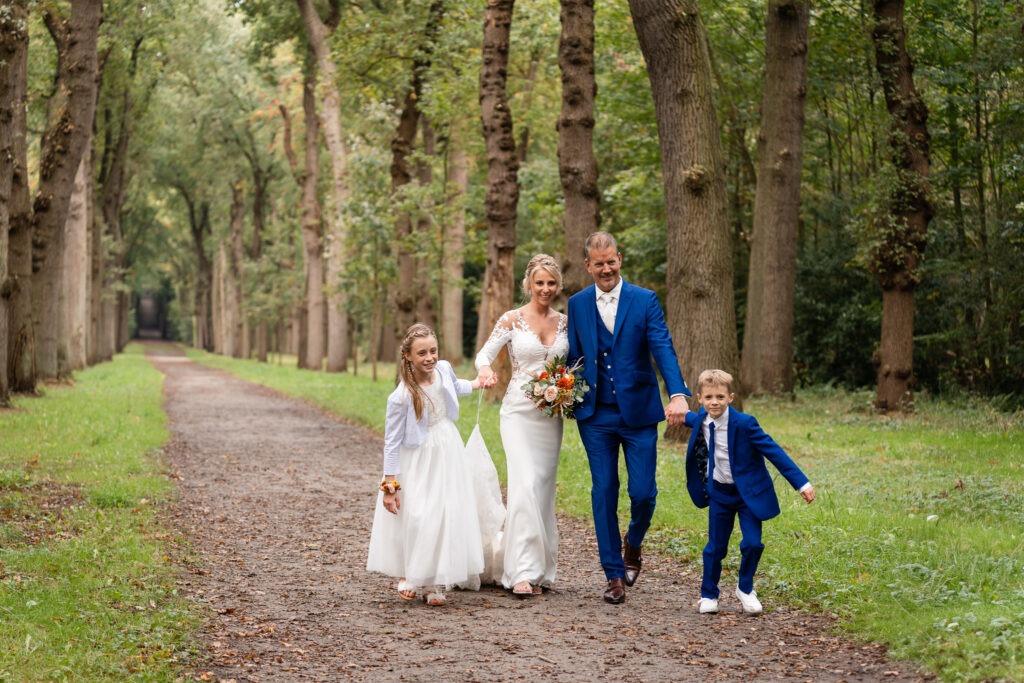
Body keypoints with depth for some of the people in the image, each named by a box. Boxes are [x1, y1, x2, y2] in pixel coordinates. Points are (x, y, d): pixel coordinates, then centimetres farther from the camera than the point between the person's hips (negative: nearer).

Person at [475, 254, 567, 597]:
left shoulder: (565, 322, 8)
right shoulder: (512, 319, -3)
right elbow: (485, 354, -6)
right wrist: (486, 370, -28)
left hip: (551, 414, 4)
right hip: (519, 411, -4)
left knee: (544, 488, 7)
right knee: (525, 485, -15)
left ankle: (542, 568, 15)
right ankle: (522, 572, -16)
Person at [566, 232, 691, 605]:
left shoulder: (644, 300, -3)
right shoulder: (577, 304, 6)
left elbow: (663, 349, -13)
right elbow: (574, 356, 12)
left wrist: (677, 394, -28)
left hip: (638, 412, -2)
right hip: (596, 416, 2)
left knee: (643, 493, -3)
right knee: (603, 493, 2)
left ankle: (633, 543, 29)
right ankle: (614, 574, 11)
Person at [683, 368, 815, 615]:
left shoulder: (744, 423, -24)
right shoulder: (702, 420, -7)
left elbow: (774, 452, -22)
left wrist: (801, 483, -23)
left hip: (748, 492, -4)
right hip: (719, 493, 4)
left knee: (752, 544, -9)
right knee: (715, 547, 6)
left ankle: (745, 590, 16)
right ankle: (708, 596, 24)